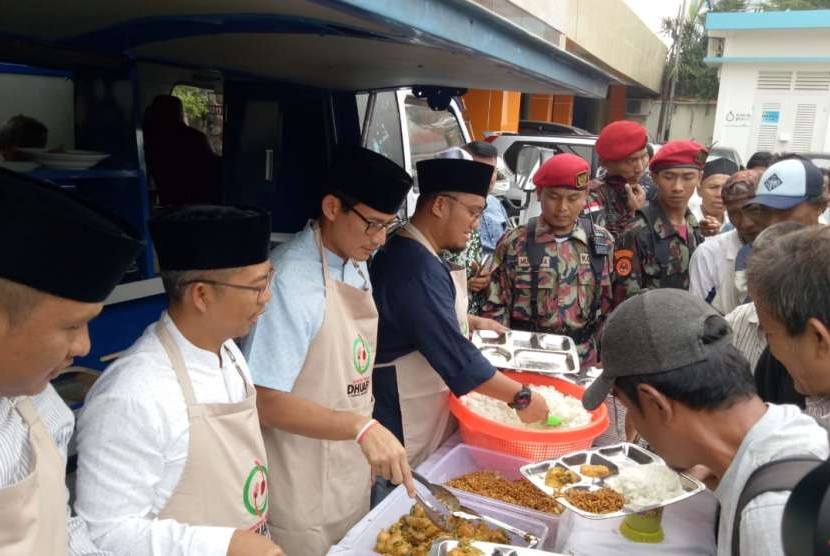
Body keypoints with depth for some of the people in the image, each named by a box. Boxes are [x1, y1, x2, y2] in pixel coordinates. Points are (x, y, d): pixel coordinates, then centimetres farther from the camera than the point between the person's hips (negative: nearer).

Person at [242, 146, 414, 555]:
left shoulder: (356, 265, 2)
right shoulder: (291, 280, -25)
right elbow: (265, 400, -25)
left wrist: (368, 440, 7)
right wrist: (362, 428, -32)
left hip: (352, 474, 8)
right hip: (303, 493, -8)